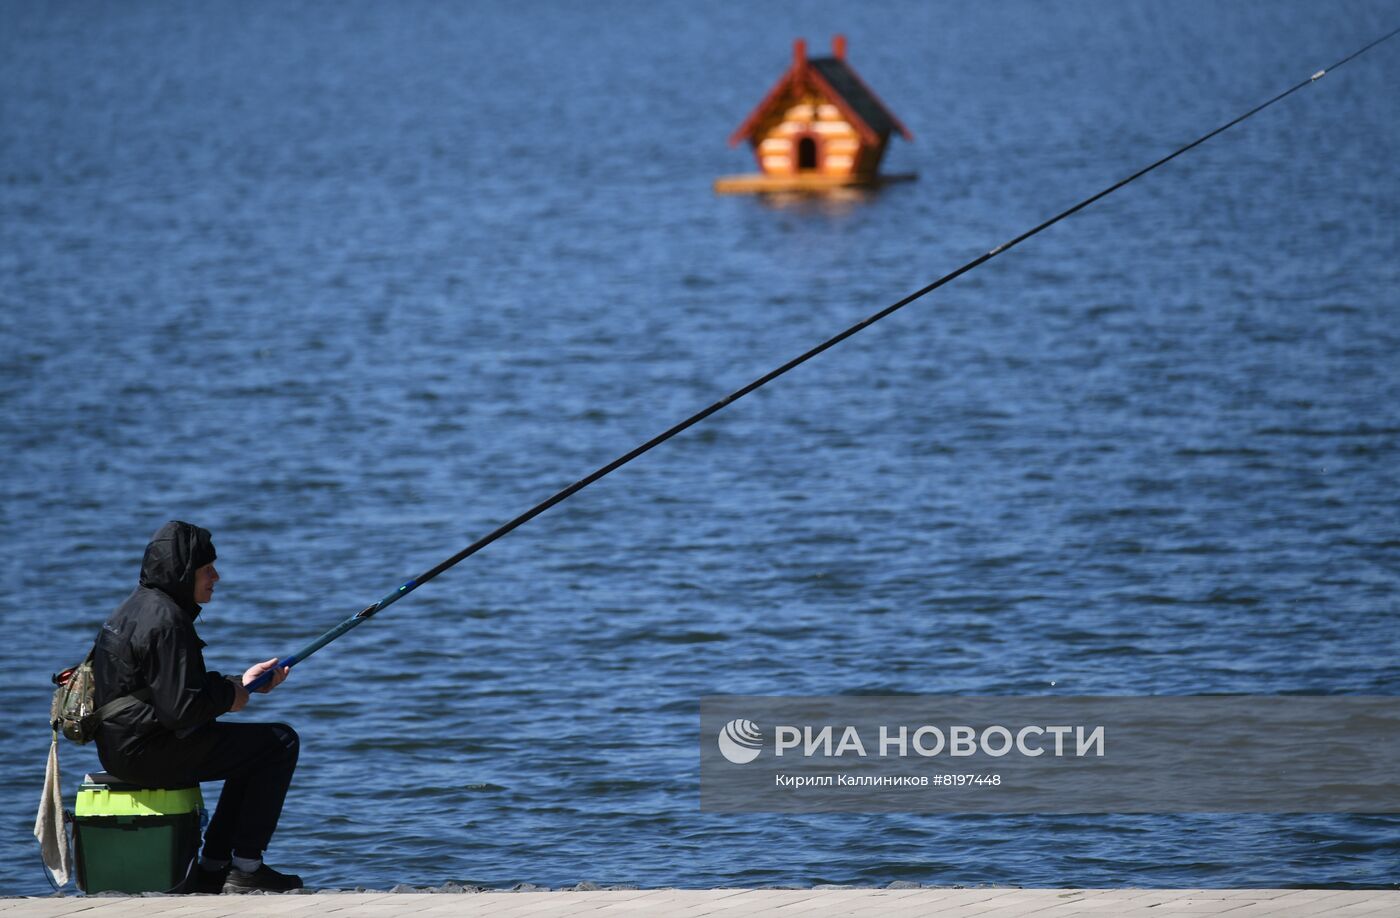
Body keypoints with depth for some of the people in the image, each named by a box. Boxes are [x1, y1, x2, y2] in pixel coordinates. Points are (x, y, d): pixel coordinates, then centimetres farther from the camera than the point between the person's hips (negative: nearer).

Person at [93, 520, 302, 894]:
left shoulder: (139, 607, 14)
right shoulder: (165, 621, -20)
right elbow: (180, 708, -24)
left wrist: (241, 682, 13)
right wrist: (228, 697, -6)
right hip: (148, 751, -10)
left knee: (253, 749, 26)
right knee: (280, 743, -3)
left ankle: (213, 868, 22)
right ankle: (245, 869, -3)